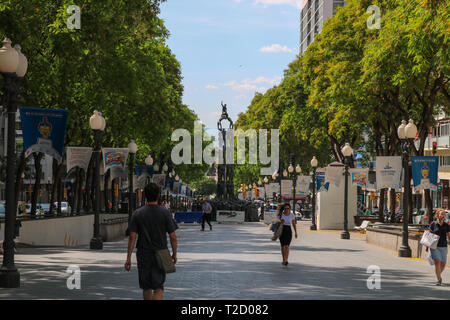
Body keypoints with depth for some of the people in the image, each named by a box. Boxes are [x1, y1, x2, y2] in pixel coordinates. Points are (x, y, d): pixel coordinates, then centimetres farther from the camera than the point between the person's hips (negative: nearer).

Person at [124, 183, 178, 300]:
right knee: (158, 288, 0)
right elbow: (173, 237, -6)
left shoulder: (137, 213, -4)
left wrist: (128, 257, -3)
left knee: (146, 287, 15)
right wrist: (174, 254, 8)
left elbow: (132, 237, -7)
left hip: (143, 255, 2)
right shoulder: (165, 213, -7)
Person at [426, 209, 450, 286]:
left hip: (443, 247, 2)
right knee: (437, 262, -14)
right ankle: (439, 280, -13)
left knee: (443, 264, 5)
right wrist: (427, 246, 5)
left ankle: (439, 275, 34)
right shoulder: (433, 224, 0)